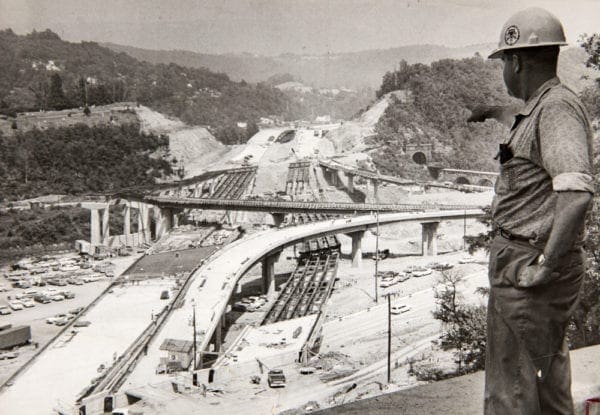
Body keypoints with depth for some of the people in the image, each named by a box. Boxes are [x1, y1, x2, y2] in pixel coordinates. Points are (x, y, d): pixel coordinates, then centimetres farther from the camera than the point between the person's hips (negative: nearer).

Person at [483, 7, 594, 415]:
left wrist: (545, 265, -24)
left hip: (528, 266, -10)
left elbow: (578, 192, -29)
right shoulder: (540, 109, 16)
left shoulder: (557, 106, -16)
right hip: (526, 260, 10)